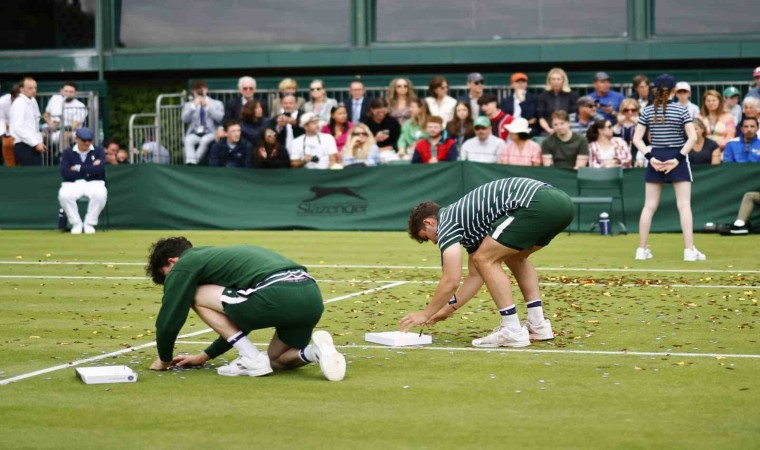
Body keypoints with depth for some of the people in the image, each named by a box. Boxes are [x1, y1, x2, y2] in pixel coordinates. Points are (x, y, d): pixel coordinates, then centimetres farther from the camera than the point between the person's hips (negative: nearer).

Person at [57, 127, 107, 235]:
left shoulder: (98, 151, 5)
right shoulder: (68, 153, 4)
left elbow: (100, 169, -13)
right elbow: (65, 173, -11)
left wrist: (78, 168, -9)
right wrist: (90, 169, -10)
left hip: (94, 183, 0)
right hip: (73, 184, 0)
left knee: (100, 194, -35)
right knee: (64, 195, -33)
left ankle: (89, 223, -14)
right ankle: (76, 223, -13)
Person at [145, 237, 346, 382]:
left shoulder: (184, 266, 12)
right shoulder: (216, 256, 37)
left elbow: (168, 322, 10)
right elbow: (236, 320, 44)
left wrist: (164, 360, 29)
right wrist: (205, 356, 48)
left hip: (278, 293, -9)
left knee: (197, 296, 9)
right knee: (277, 360, 31)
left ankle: (252, 360, 4)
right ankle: (316, 351, -1)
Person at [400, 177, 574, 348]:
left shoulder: (446, 222, 5)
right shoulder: (466, 223, 31)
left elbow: (451, 281, 1)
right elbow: (476, 276, 36)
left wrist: (425, 314, 13)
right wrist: (448, 309, 41)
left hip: (538, 204, -10)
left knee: (485, 260, 1)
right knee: (514, 257, 30)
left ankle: (513, 332, 0)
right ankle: (538, 325, 23)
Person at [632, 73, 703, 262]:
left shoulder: (647, 111, 3)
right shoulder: (681, 110, -4)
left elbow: (637, 138, -1)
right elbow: (692, 137, -12)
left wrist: (650, 157, -6)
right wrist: (678, 158, -12)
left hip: (656, 159, 3)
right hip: (677, 157, -3)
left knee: (649, 206, 7)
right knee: (684, 205, -2)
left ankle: (642, 249, 9)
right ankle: (689, 250, -6)